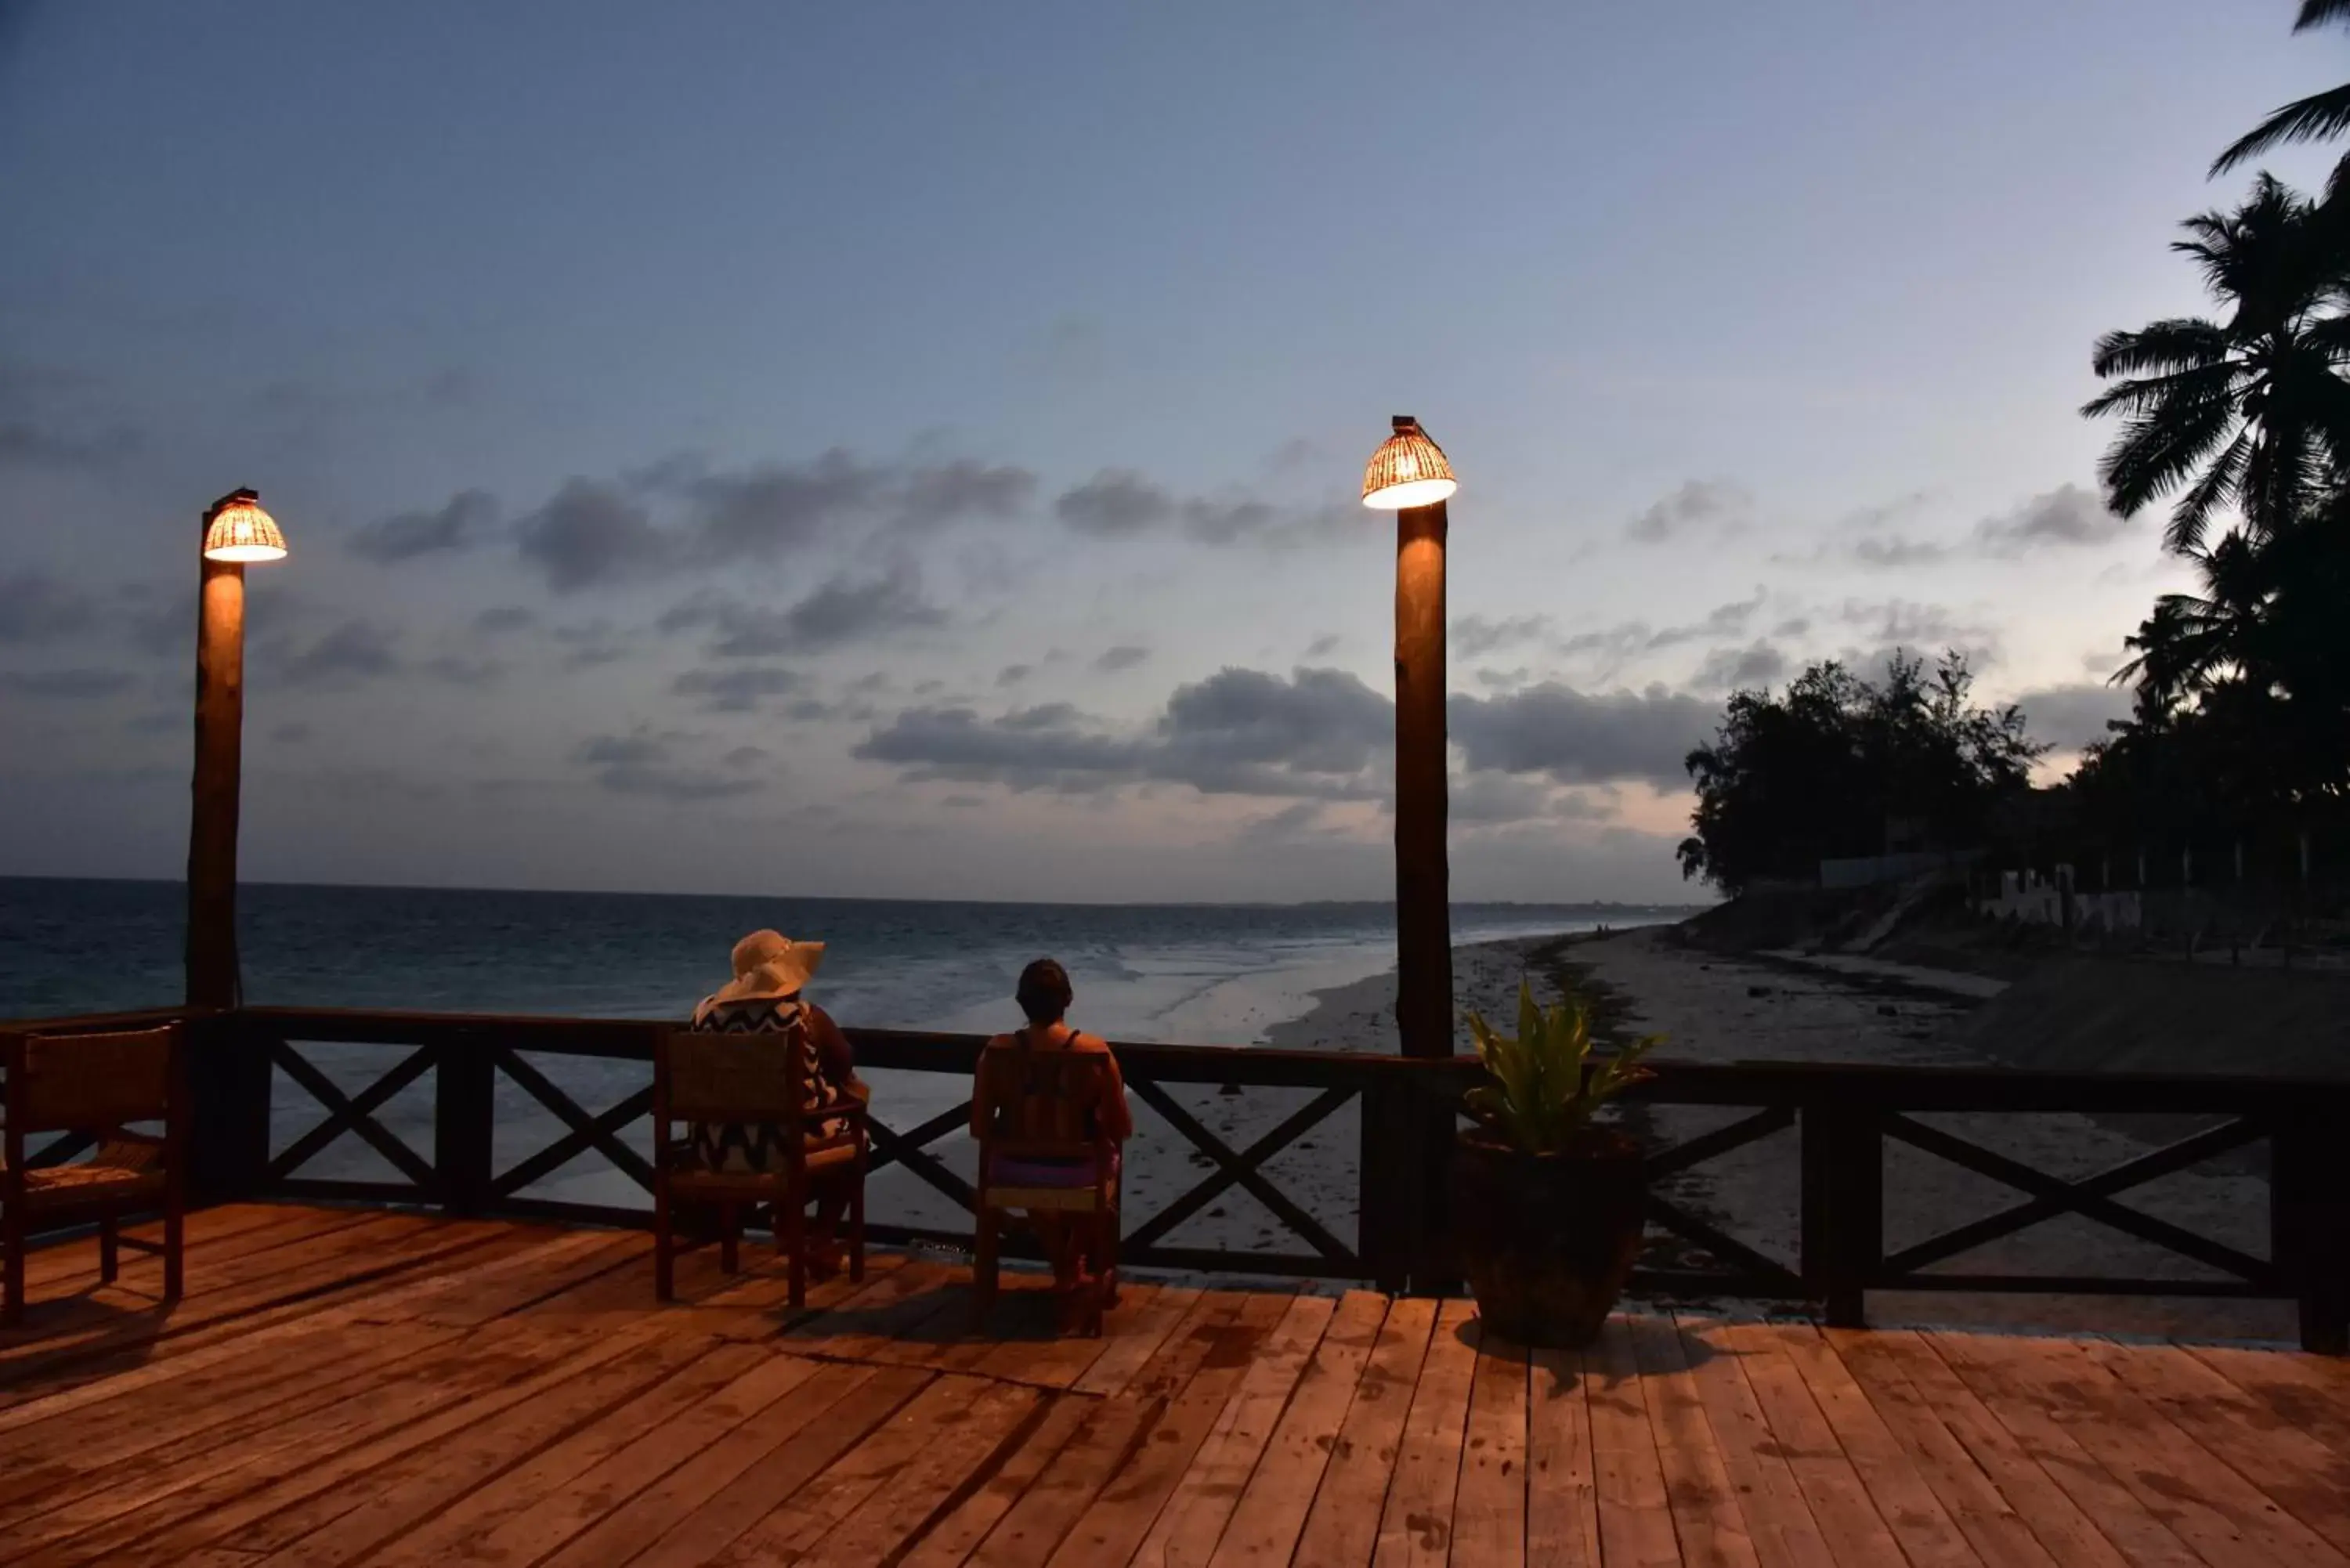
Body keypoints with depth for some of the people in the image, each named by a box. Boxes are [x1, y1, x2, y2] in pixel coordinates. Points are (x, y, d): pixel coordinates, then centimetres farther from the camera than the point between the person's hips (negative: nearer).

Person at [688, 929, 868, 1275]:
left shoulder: (707, 1011, -2)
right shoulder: (807, 1018, -14)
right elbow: (845, 1068, 1)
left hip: (713, 1149, 5)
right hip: (782, 1150, -5)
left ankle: (787, 1221, 40)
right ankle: (823, 1240, 17)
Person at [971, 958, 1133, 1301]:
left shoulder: (997, 1050, -15)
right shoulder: (1095, 1051, -19)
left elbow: (979, 1129, -7)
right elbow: (1123, 1129, -10)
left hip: (1016, 1170, 2)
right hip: (1077, 1172, -1)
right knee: (1110, 1158, 36)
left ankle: (1067, 1269, 52)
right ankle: (1072, 1264, 51)